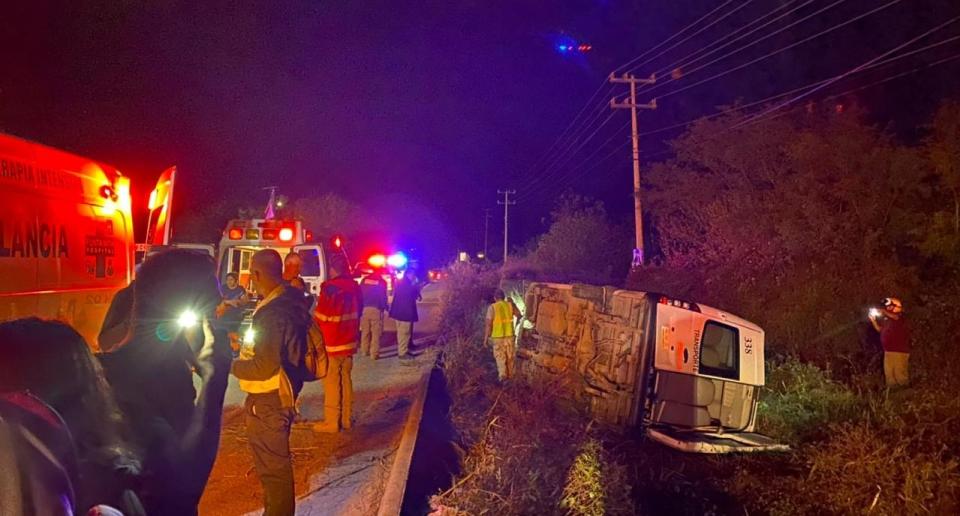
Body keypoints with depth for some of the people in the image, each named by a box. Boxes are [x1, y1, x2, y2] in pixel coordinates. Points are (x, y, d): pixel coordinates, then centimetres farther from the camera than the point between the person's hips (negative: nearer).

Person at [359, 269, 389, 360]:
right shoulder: (382, 282, -5)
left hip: (364, 309, 5)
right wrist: (385, 307, 10)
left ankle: (364, 351, 24)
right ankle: (374, 354, -2)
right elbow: (383, 297, -6)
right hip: (376, 309, -4)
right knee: (376, 333, -1)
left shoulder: (364, 279, 7)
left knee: (365, 331, 16)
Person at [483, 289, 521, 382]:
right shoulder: (510, 305, -1)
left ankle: (502, 375, 8)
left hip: (497, 336, -3)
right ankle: (510, 375, 26)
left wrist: (486, 337, -5)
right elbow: (519, 315, 15)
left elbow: (488, 324, -13)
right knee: (510, 356, 16)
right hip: (509, 335, 3)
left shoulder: (492, 307, -11)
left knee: (500, 356, 8)